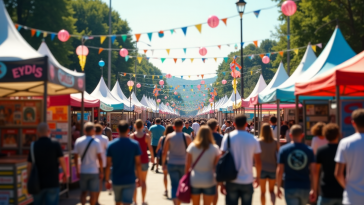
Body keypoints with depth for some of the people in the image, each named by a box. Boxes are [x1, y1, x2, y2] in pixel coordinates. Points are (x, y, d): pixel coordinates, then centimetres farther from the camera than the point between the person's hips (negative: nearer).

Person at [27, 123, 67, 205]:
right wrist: (65, 173, 10)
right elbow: (62, 161, -8)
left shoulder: (33, 146, -1)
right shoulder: (55, 145, -8)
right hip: (53, 183, -2)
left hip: (38, 183, 3)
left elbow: (29, 166, 0)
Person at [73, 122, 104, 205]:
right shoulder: (96, 142, -9)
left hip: (83, 171, 4)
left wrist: (77, 170, 12)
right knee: (93, 193, 5)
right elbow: (99, 158, -9)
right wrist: (101, 171, -1)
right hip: (94, 171, -3)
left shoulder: (78, 141, 1)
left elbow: (75, 157, 3)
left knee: (83, 192, 16)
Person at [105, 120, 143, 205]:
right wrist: (140, 179, 6)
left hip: (116, 181, 2)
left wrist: (107, 180, 6)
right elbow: (138, 164, -5)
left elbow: (108, 164, -3)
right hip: (130, 180, -2)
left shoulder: (111, 145, -4)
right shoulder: (135, 144, -7)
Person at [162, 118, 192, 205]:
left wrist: (163, 163, 7)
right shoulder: (187, 137, -4)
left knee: (174, 185, 0)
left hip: (172, 164, -1)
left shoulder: (169, 137, -5)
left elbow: (164, 152, -5)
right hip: (184, 164, 1)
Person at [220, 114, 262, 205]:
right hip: (247, 181, 0)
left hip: (232, 180, 0)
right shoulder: (253, 139, -1)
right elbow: (258, 161, 2)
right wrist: (258, 177, 18)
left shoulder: (228, 137, -4)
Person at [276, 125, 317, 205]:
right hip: (305, 187, 3)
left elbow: (280, 171, -4)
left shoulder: (283, 149, -4)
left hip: (290, 187, -2)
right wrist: (314, 189, 5)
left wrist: (278, 187, 6)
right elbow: (313, 172, -2)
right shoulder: (309, 150, 0)